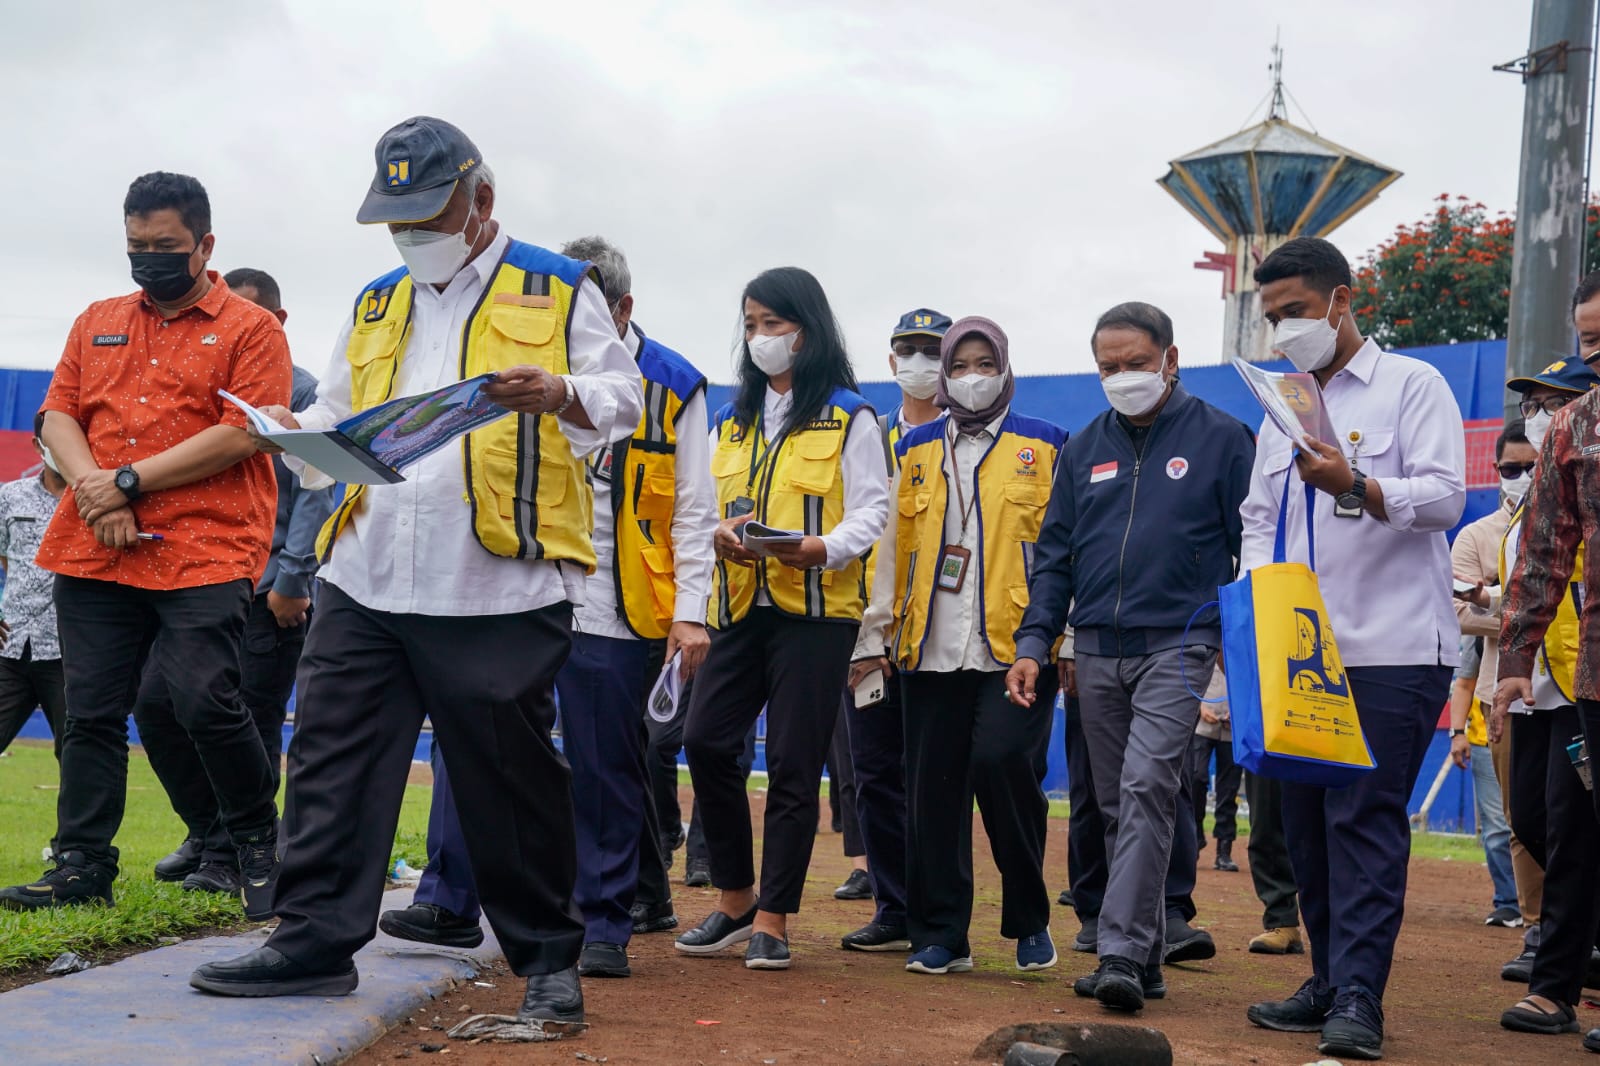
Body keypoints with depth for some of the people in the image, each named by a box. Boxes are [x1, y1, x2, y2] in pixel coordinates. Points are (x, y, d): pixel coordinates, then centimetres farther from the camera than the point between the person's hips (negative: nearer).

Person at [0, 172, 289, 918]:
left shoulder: (251, 330, 2)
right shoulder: (97, 323, 19)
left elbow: (241, 435, -9)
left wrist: (129, 481, -12)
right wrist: (90, 485, -8)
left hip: (204, 555, -5)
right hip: (93, 553, 5)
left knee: (207, 703, -12)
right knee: (91, 711, 5)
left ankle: (258, 848, 8)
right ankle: (81, 865, 13)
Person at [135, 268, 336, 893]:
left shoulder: (301, 391, -1)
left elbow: (313, 493, -7)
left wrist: (292, 581, -13)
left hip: (267, 588, -6)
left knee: (250, 721, -3)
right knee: (156, 702, 3)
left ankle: (233, 858, 8)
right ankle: (205, 834, 20)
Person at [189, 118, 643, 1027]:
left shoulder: (558, 290, 6)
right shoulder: (377, 306, 21)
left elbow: (623, 399, -1)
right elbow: (338, 420, 24)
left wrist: (561, 394, -22)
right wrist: (299, 436, 1)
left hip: (502, 585, -5)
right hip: (367, 578, 5)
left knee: (512, 777, 1)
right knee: (334, 759, 2)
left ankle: (549, 958, 13)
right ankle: (316, 942, 10)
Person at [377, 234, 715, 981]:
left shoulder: (670, 386, 2)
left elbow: (693, 510, 1)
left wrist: (690, 611, -7)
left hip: (608, 611, -3)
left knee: (605, 773, 3)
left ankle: (602, 927, 13)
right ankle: (449, 904, 8)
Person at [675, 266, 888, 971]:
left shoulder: (849, 418, 1)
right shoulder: (730, 420, 19)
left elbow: (871, 512, -5)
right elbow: (711, 504, 18)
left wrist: (819, 548, -24)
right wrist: (720, 536, -6)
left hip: (816, 607, -5)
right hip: (740, 607, 5)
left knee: (793, 766, -3)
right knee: (705, 740, -5)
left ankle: (772, 921, 4)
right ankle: (735, 900, 11)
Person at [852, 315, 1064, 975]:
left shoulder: (1045, 447, 7)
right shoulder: (916, 450, 15)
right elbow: (894, 547, 14)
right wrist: (876, 635, 9)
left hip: (1015, 647, -3)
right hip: (931, 649, 3)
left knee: (1000, 761, -18)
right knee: (933, 790, 3)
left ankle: (1030, 918, 2)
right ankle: (938, 936, 13)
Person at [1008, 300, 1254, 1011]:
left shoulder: (1220, 438, 1)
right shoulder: (1084, 450, 13)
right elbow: (1055, 554, 14)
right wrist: (1034, 643, 4)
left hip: (1177, 646, -5)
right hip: (1096, 651, 5)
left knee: (1146, 788, -18)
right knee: (1117, 805, 8)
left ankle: (1122, 953, -19)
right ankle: (1146, 960, 16)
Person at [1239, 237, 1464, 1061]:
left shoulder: (1411, 385, 1)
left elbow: (1446, 496, -11)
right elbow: (1259, 520, 19)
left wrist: (1356, 485, -28)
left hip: (1392, 650, -7)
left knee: (1365, 820, -11)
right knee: (1306, 821, 8)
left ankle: (1357, 998, -11)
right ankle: (1330, 982, 16)